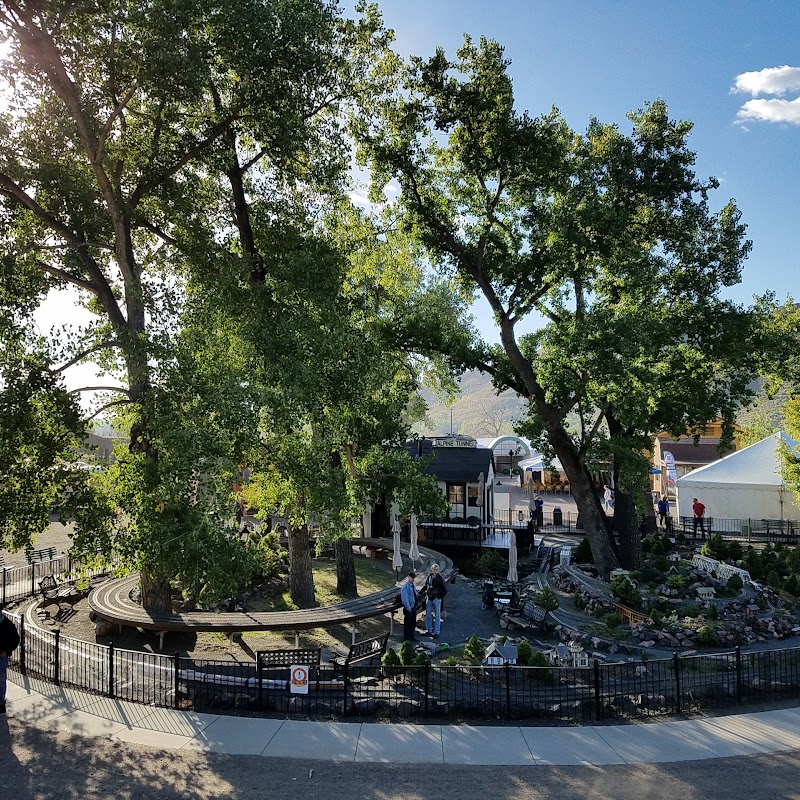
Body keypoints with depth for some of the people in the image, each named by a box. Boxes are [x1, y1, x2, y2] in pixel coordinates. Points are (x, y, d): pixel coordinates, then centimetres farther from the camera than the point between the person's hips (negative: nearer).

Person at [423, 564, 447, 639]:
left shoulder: (440, 579, -10)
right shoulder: (429, 577, 4)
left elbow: (445, 590, -7)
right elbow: (426, 586, 21)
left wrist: (439, 597, -8)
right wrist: (426, 594, 11)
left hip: (436, 599, -5)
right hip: (429, 599, 5)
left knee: (437, 616, 1)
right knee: (428, 615, 12)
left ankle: (436, 632, 7)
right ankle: (429, 631, 23)